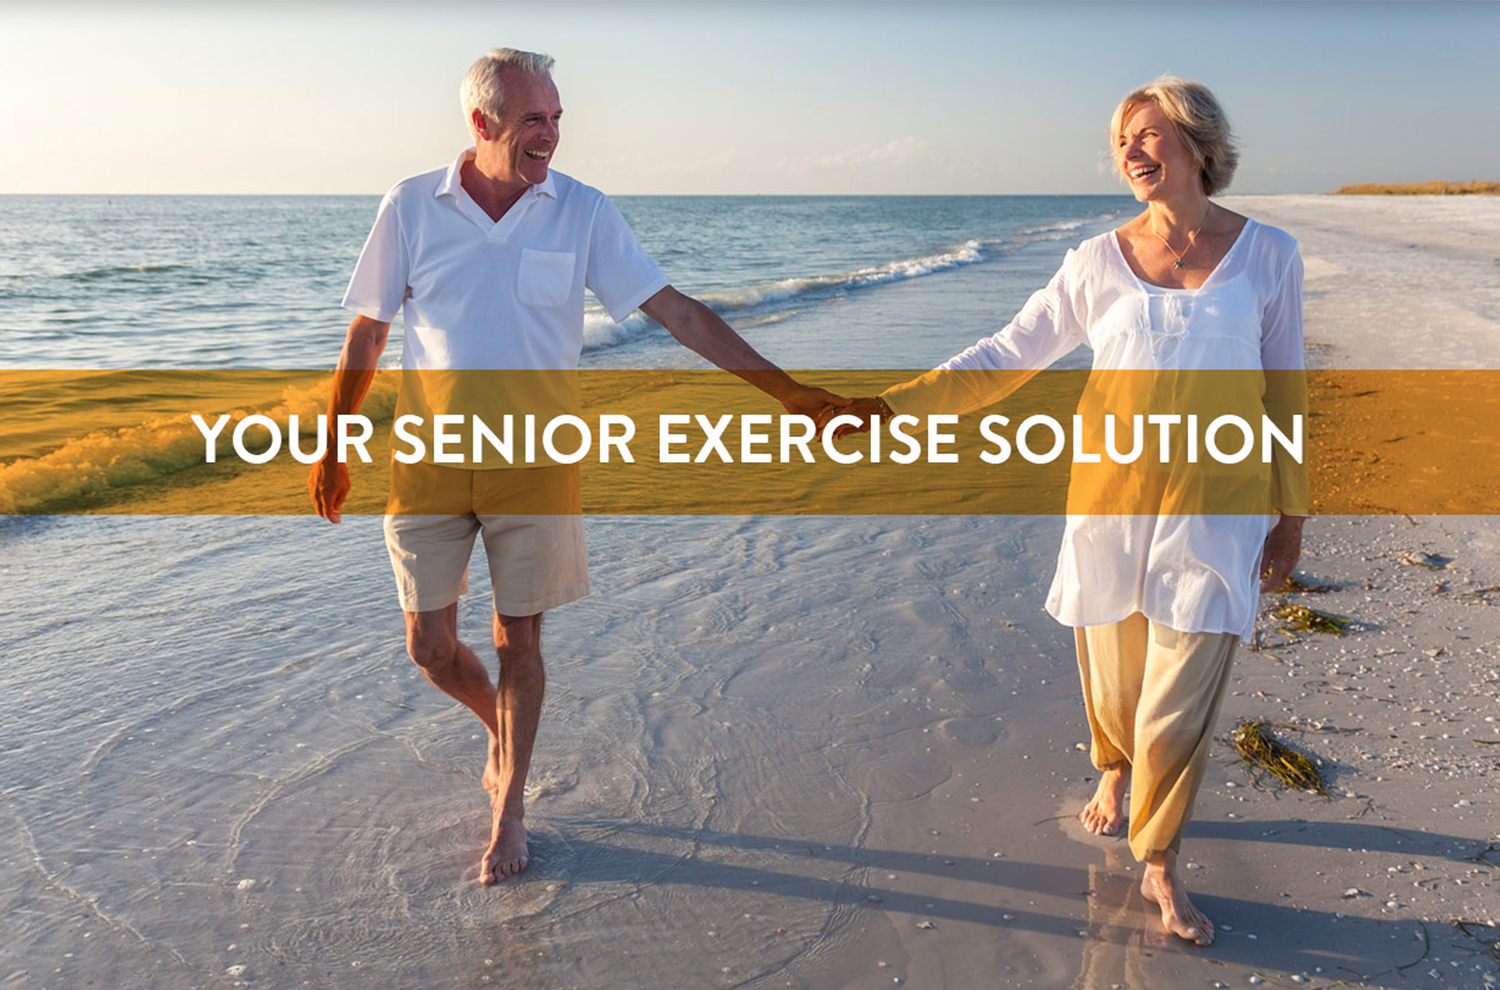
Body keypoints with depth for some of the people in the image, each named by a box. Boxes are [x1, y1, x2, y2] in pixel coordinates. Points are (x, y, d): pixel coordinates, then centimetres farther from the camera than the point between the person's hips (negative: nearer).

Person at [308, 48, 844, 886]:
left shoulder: (583, 213, -4)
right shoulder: (412, 207, -3)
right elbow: (366, 336, 5)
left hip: (536, 463, -1)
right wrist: (332, 451, 9)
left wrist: (785, 389, -9)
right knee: (431, 645, 5)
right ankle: (502, 727, 39)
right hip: (430, 460, 1)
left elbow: (676, 311, -5)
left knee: (519, 638, 7)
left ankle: (510, 808, 26)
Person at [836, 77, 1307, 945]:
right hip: (1112, 500, 1)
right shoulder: (1099, 262, 0)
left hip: (1215, 513, -1)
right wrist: (887, 406, -5)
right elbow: (1009, 356, 2)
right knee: (1112, 670, 13)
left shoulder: (1269, 255, -1)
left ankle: (1161, 868, 18)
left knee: (1183, 701, -2)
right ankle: (1116, 770, 47)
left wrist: (1292, 515, 7)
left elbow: (1285, 393, 5)